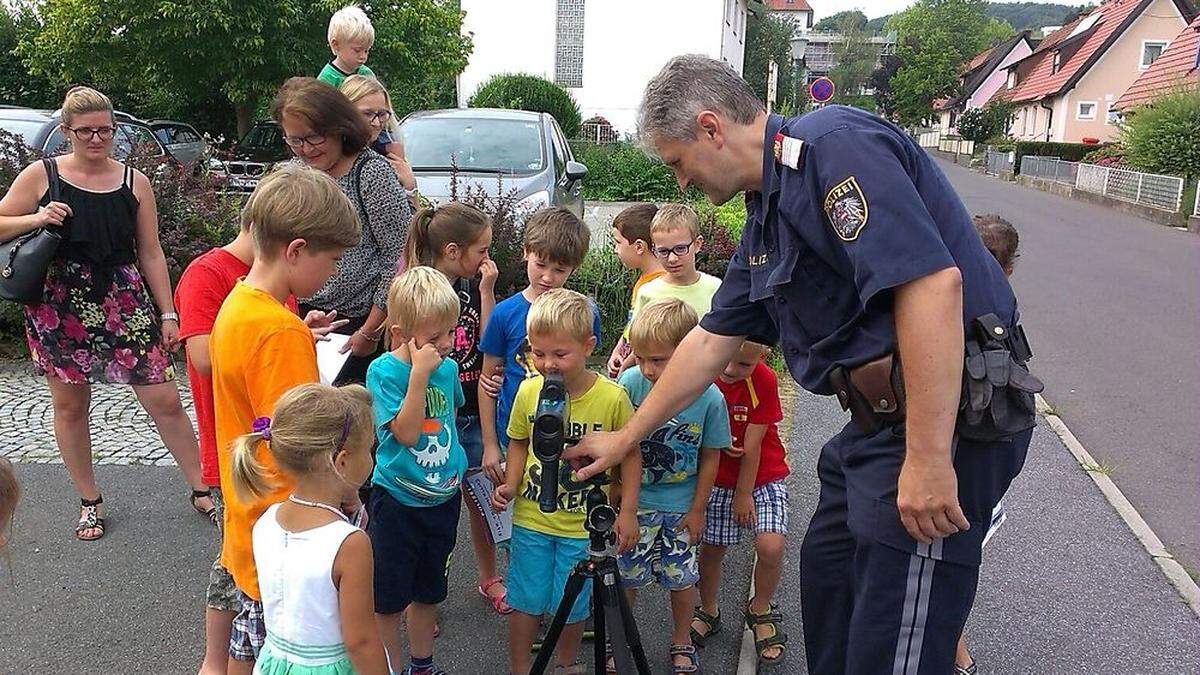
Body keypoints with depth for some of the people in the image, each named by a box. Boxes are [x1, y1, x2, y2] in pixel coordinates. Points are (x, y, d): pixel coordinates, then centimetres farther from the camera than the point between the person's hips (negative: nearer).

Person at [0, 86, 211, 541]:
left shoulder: (134, 182, 3)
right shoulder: (41, 175, 0)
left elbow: (151, 254, 6)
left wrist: (167, 313, 3)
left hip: (125, 303, 0)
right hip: (59, 307, 0)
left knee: (164, 400, -3)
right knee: (69, 405, 10)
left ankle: (201, 490, 11)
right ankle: (90, 502, 27)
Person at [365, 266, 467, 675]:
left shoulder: (448, 366, -1)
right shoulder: (384, 370, -17)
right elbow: (406, 431, -27)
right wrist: (419, 374, -30)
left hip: (443, 498, 6)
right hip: (397, 500, -5)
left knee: (428, 591, 21)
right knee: (388, 599, 8)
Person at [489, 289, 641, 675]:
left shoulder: (613, 397, -17)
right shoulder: (529, 390, -8)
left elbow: (630, 454, -6)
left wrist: (628, 511, -8)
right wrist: (511, 485, -5)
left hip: (584, 524, -2)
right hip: (531, 517, 2)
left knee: (572, 605, 13)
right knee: (526, 602, 11)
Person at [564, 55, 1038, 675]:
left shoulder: (832, 143, -16)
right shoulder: (766, 214, 15)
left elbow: (932, 280, -27)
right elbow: (711, 342, 21)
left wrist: (929, 458, -28)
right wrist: (625, 438, 25)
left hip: (945, 415, -10)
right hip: (878, 417, 10)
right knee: (827, 582, 22)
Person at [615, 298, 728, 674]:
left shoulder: (709, 398, -19)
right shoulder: (630, 382, -18)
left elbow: (710, 458, -5)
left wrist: (697, 509, 0)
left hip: (681, 506, 0)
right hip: (634, 501, 0)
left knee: (682, 577, 13)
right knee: (627, 575, 10)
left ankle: (682, 642, 38)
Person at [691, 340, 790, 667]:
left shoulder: (764, 381, -20)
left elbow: (752, 444, -16)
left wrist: (744, 494, -10)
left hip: (762, 477, -2)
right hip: (716, 478, 2)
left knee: (770, 545, -15)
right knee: (711, 548, 8)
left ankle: (761, 611, 13)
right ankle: (708, 612, 35)